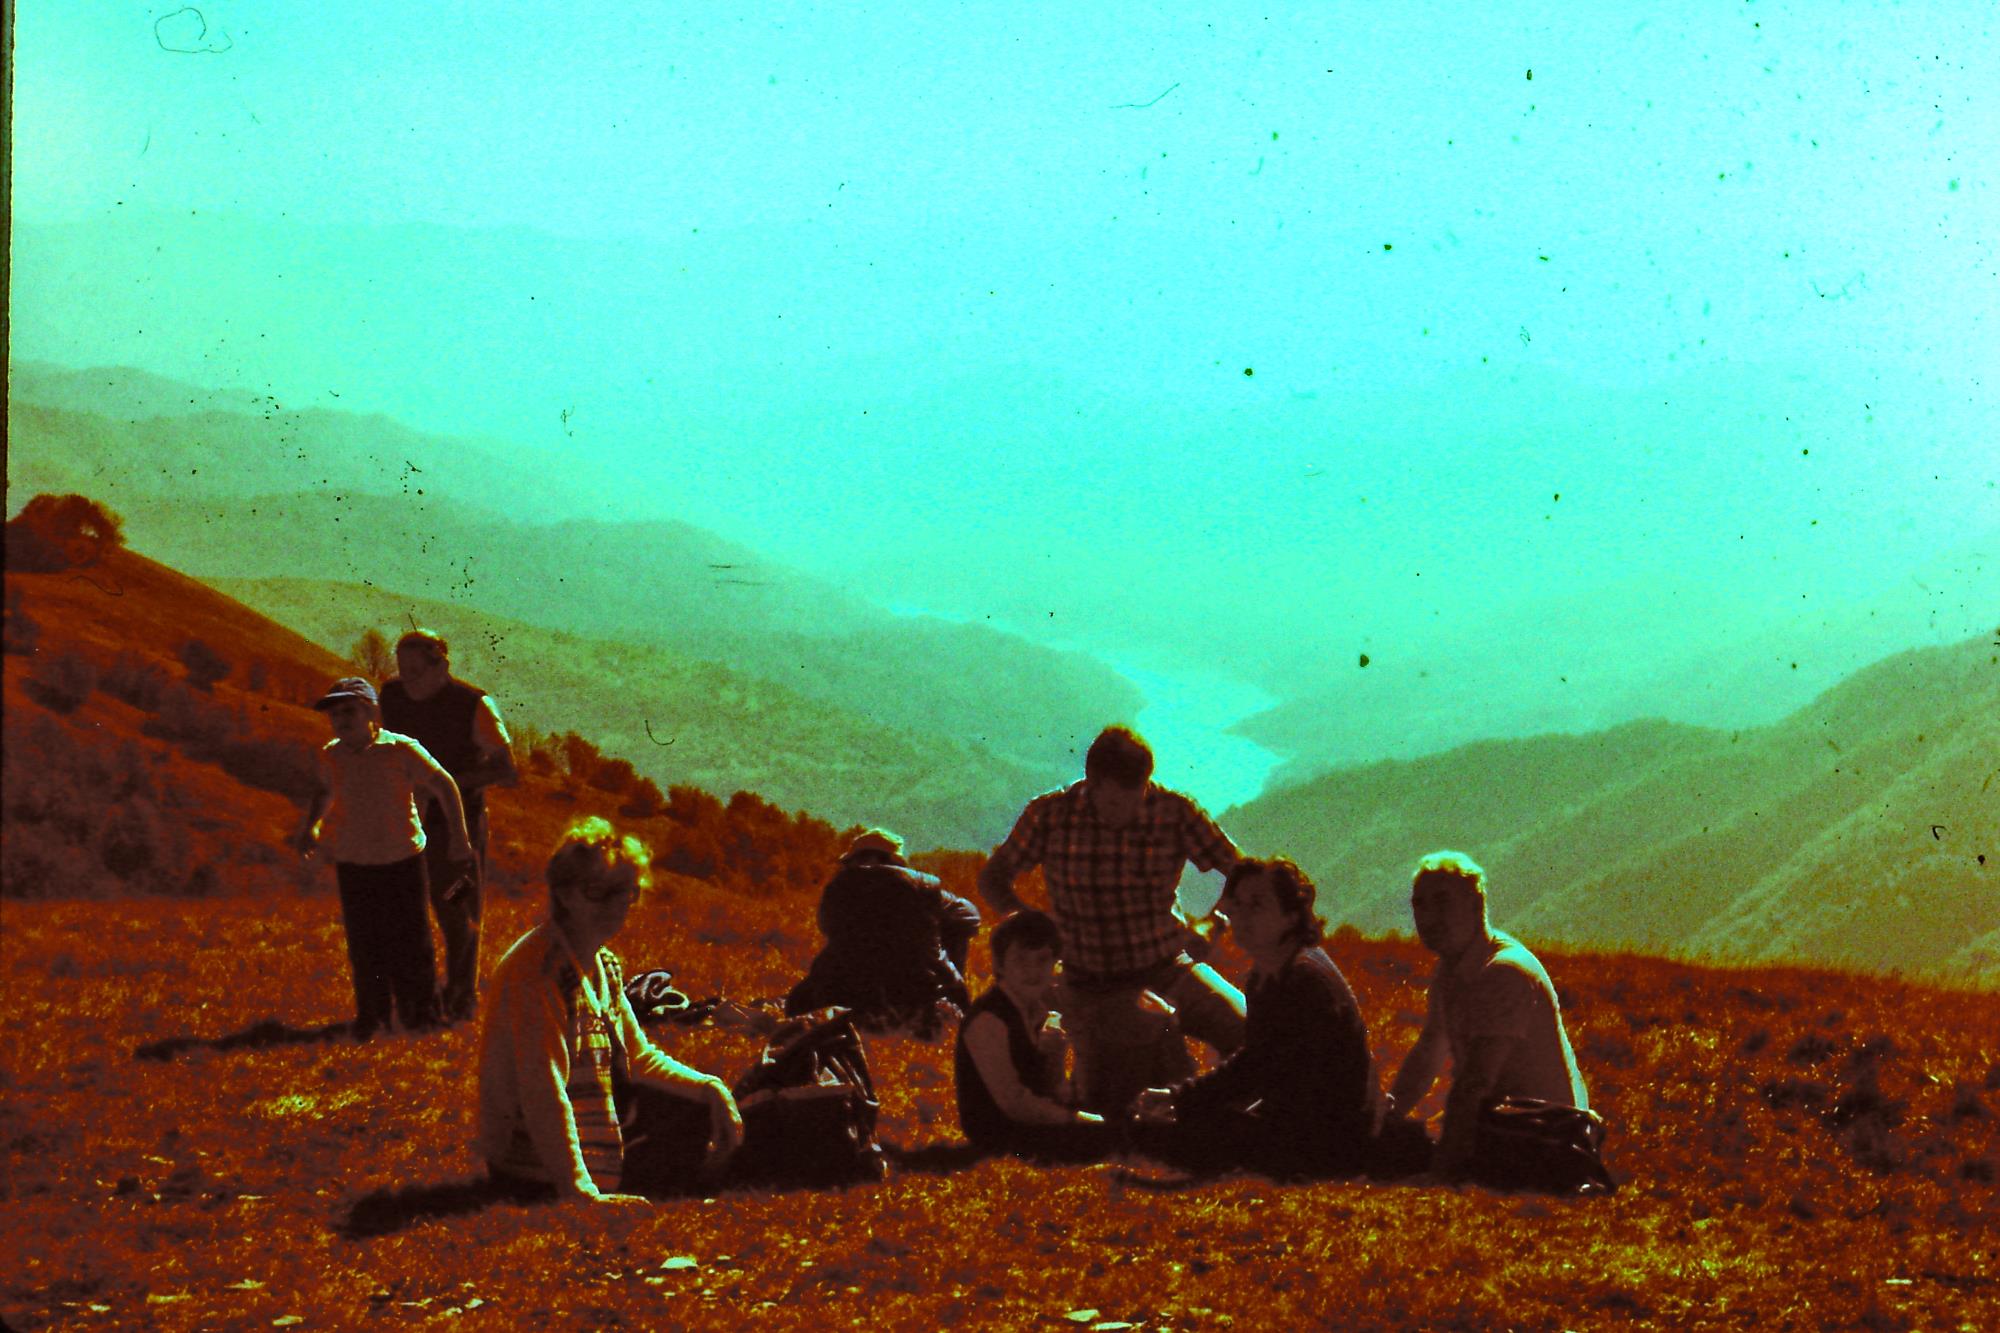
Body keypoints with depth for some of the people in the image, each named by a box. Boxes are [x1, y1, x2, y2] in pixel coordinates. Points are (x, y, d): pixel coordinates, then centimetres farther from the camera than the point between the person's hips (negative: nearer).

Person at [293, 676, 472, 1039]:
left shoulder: (401, 750, -15)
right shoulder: (331, 756, -3)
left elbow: (445, 786, -7)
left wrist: (458, 837, -7)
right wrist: (311, 826, 7)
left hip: (401, 858, -3)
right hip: (353, 862, 3)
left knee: (409, 937, 4)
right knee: (363, 942, 6)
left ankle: (419, 1009, 23)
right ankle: (371, 1013, 23)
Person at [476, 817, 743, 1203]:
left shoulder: (605, 965, 5)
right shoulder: (535, 971, -26)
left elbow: (640, 1057, 17)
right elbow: (542, 1092, -34)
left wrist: (710, 1089, 1)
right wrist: (580, 1193, -40)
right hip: (535, 1167, -10)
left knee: (704, 1120, 17)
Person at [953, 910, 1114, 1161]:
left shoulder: (1038, 1011, 5)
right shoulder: (988, 1022, -23)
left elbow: (1057, 1092, 7)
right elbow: (1013, 1103, -22)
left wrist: (1056, 1056, -14)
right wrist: (1079, 1119, -15)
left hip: (1035, 1113, 9)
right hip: (997, 1130, -9)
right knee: (1101, 1136, -23)